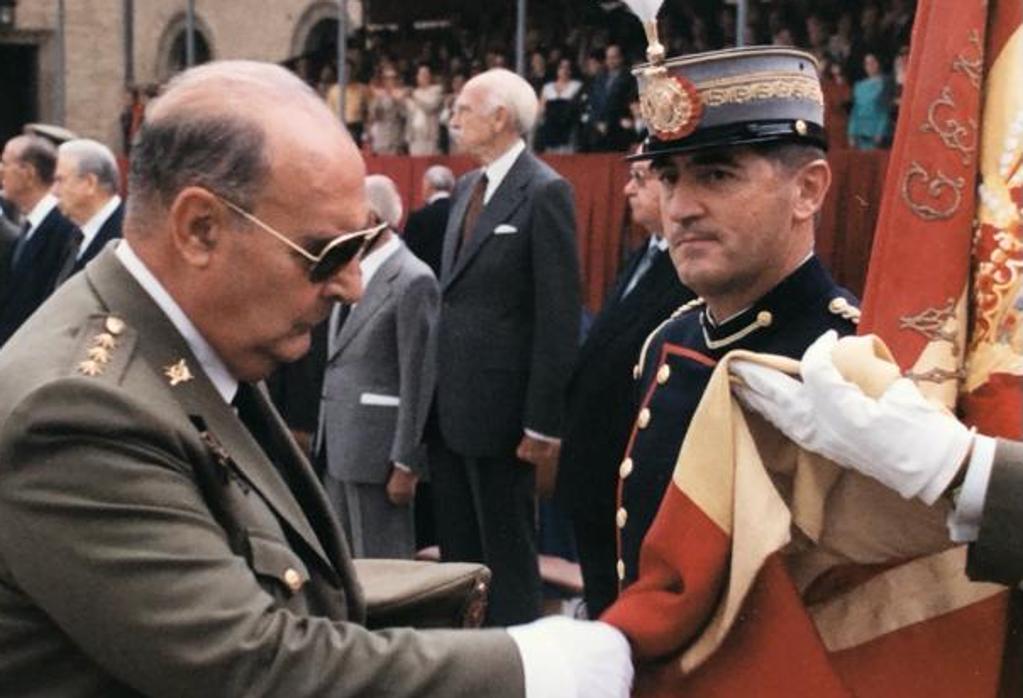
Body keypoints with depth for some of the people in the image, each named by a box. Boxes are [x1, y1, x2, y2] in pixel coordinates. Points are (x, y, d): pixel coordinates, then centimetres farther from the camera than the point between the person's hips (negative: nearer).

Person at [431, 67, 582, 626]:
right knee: (457, 554, 15)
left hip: (498, 412, -8)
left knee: (507, 558, 4)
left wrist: (542, 423, -17)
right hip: (448, 409, 8)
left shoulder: (544, 192, -11)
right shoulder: (465, 187, 14)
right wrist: (433, 398, 12)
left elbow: (559, 317, -15)